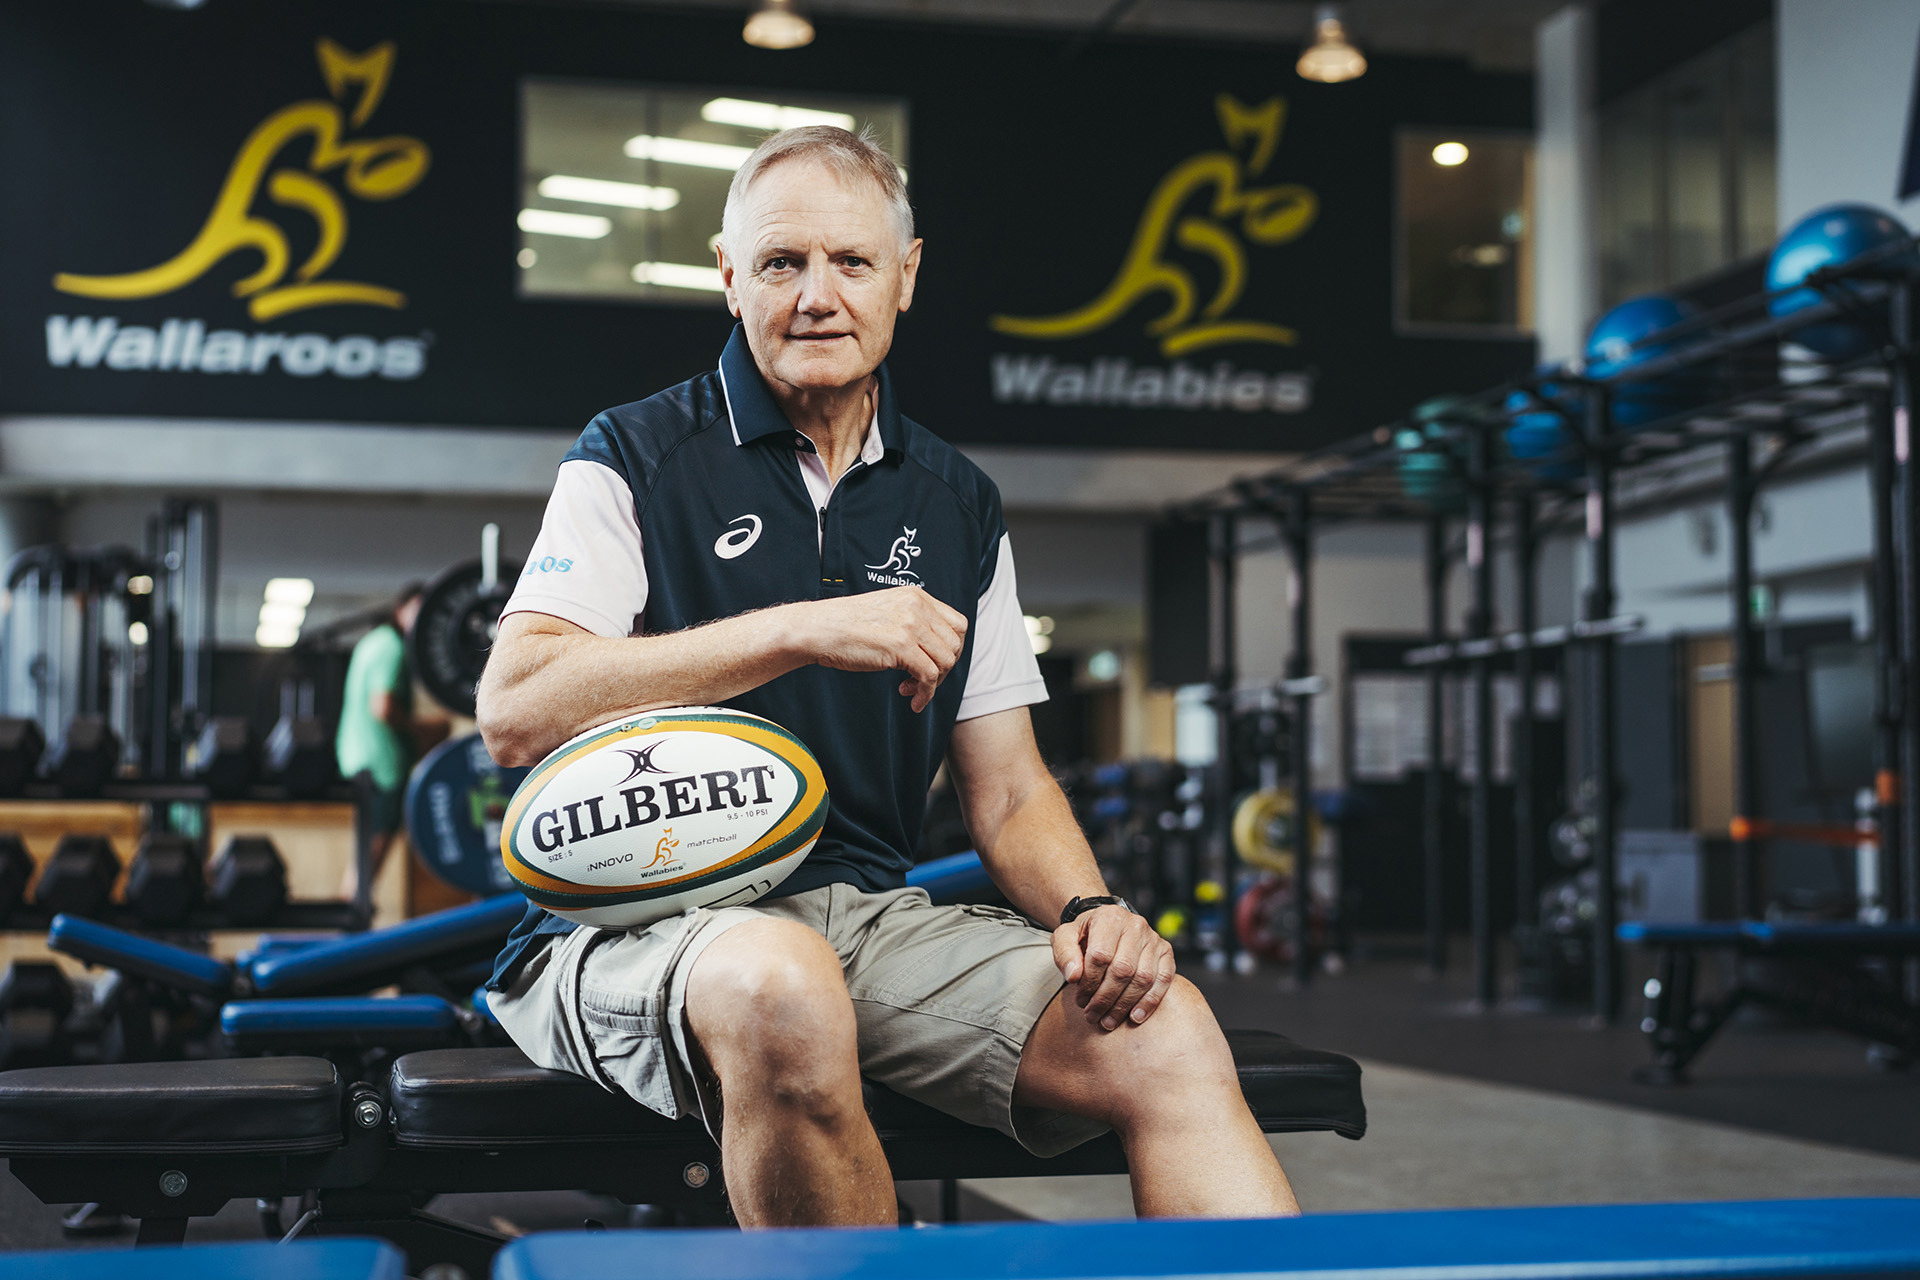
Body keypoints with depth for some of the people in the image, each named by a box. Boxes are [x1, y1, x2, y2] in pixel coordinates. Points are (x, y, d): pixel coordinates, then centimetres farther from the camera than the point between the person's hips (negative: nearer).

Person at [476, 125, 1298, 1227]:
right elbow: (514, 711, -12)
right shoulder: (637, 460, 3)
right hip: (641, 921, -4)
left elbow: (1008, 790, 17)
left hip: (876, 916, 4)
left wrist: (1089, 909, -7)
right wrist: (805, 630, -17)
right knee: (782, 988, -39)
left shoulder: (959, 506, 17)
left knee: (1165, 1032, -22)